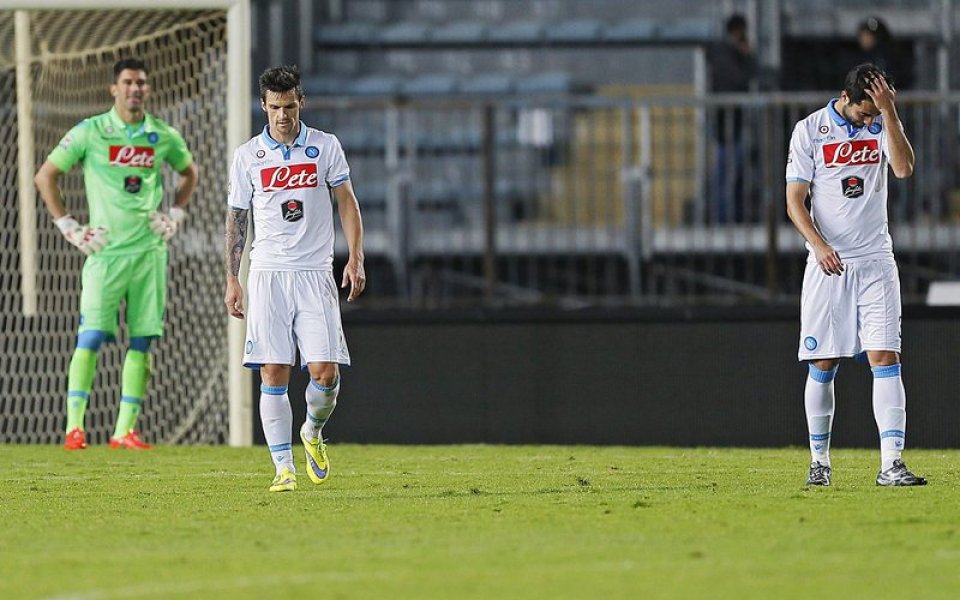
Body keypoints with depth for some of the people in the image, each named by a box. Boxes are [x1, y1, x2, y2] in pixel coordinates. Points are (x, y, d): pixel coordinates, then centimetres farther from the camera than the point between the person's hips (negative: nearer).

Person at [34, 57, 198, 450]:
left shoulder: (163, 136, 6)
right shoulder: (89, 133, -3)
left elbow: (189, 172, 25)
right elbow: (45, 176, 3)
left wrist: (176, 213, 12)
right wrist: (67, 226, -2)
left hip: (149, 251, 3)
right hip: (106, 251, -3)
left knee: (142, 342, 2)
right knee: (91, 337, -11)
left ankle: (125, 429, 6)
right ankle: (74, 426, -8)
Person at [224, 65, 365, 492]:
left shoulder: (325, 147, 5)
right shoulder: (248, 156, 5)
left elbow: (347, 202, 8)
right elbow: (236, 218, 10)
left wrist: (355, 258, -4)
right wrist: (232, 280, 6)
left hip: (316, 273, 0)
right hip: (268, 273, 0)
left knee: (325, 371, -8)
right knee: (274, 373, -6)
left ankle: (313, 432, 23)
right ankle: (284, 468, -3)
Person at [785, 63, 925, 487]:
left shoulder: (883, 124, 5)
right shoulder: (810, 130, 0)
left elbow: (904, 168, -13)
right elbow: (795, 201, -2)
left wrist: (889, 111, -18)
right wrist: (818, 244, -17)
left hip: (876, 261, 1)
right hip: (827, 262, -1)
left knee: (885, 358, -9)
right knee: (823, 364, 1)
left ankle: (891, 464, -14)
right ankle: (819, 460, 14)